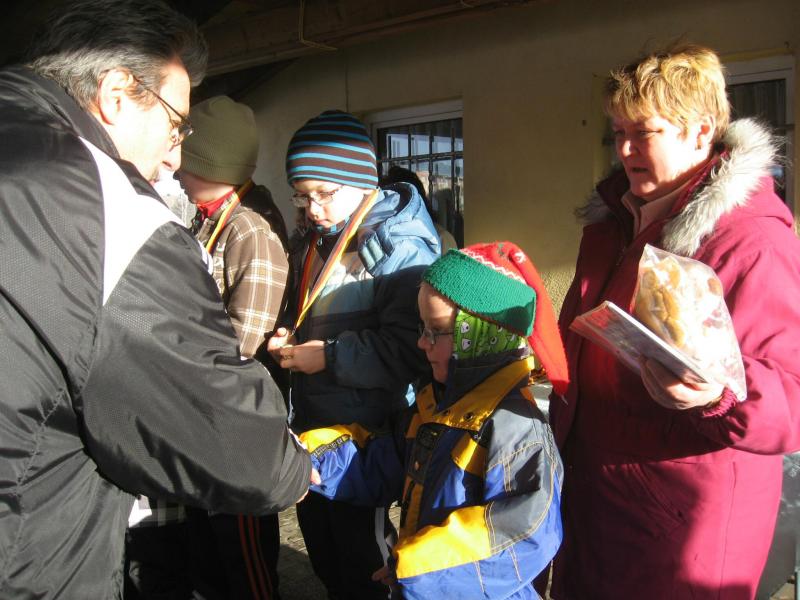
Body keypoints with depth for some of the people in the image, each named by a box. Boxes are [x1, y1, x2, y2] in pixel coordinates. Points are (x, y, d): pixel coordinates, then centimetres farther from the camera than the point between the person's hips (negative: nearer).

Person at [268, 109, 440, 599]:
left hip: (365, 430, -8)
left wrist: (329, 356, -21)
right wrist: (289, 342, 2)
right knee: (321, 545, 23)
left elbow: (408, 351, -27)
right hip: (311, 421, 8)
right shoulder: (315, 243, 8)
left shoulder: (400, 248, -18)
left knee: (361, 559, 11)